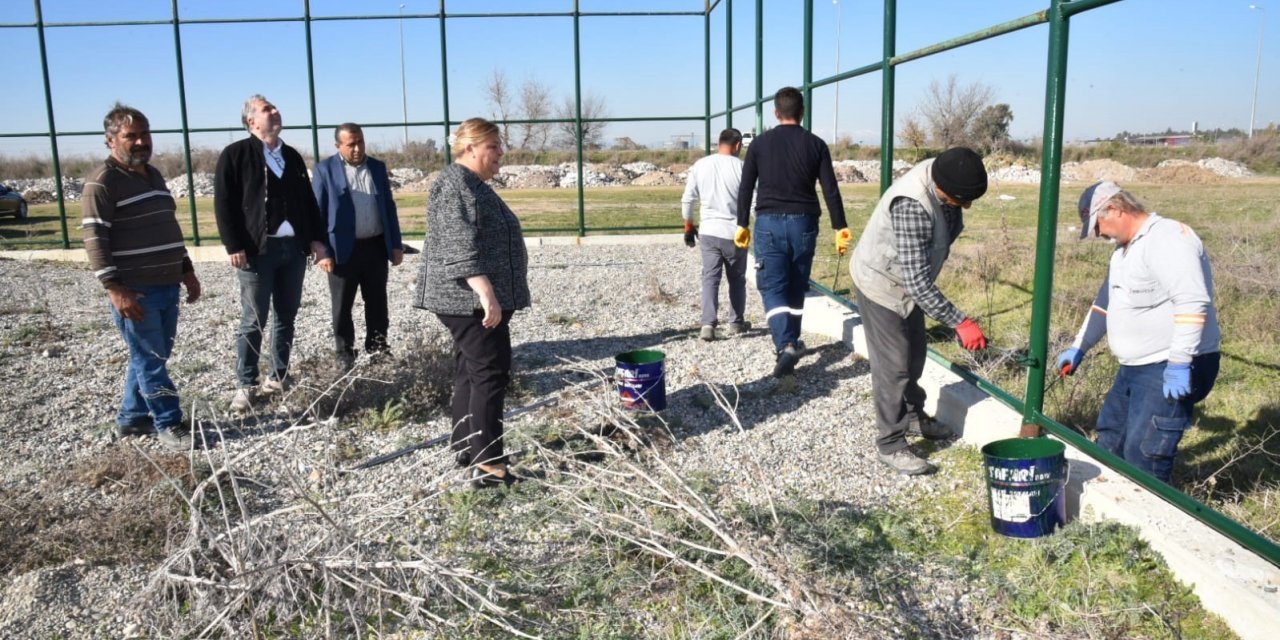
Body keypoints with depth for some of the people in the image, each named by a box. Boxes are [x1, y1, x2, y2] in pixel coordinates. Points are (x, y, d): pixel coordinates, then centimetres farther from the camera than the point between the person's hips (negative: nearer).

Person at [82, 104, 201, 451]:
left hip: (167, 286, 8)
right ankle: (168, 424, 9)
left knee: (152, 357, 14)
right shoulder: (102, 182, -10)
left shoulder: (154, 175, 15)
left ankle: (132, 418, 27)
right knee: (150, 359, 0)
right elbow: (95, 239, -16)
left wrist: (186, 270, 20)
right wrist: (115, 288, -22)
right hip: (134, 291, -8)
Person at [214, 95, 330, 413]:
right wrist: (234, 246, -13)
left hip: (294, 247, 5)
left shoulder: (292, 156, 16)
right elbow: (224, 205, -6)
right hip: (257, 250, -5)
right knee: (253, 321, -1)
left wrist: (316, 239, 9)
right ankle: (246, 385, 8)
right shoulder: (235, 155, -2)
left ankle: (279, 377, 22)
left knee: (286, 317, 10)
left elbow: (309, 201, 18)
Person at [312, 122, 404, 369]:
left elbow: (389, 207, 11)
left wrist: (396, 244, 6)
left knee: (377, 304, 12)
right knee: (342, 307, 7)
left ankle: (378, 350, 24)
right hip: (343, 249, -3)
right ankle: (345, 355, 18)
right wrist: (322, 251, -10)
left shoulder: (378, 167, 8)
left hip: (376, 247, 3)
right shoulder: (325, 169, -3)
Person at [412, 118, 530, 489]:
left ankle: (465, 448, 22)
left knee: (471, 372, 14)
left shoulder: (472, 184, 18)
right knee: (491, 373, -11)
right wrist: (486, 292, -30)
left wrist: (489, 293, 30)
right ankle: (486, 465, -9)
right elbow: (460, 247, -25)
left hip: (472, 299, 11)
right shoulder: (455, 185, -15)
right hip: (471, 299, -11)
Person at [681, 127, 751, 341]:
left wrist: (688, 226, 17)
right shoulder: (740, 167, -7)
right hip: (735, 232, -2)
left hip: (709, 232, 2)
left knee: (710, 278, 5)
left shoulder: (700, 165, 2)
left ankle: (708, 324, -7)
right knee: (737, 279, 14)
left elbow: (687, 200, 6)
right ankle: (736, 323, 23)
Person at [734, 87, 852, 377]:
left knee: (773, 288, -2)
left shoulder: (760, 143, 1)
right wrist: (841, 228, 4)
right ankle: (791, 342, 26)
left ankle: (785, 345, -21)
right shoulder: (815, 144, 2)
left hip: (769, 223, -2)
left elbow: (745, 188, 3)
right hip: (803, 223, 2)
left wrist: (742, 225, 12)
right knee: (796, 288, 16)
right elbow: (831, 190, 0)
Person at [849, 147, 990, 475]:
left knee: (915, 352, 21)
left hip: (909, 280, 9)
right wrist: (959, 322, -39)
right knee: (893, 364, -3)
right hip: (881, 283, -9)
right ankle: (891, 444, 8)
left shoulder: (945, 177, -12)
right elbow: (917, 280, -40)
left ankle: (912, 414, 41)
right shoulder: (912, 205, -39)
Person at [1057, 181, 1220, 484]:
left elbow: (1192, 303, -27)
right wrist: (1078, 348, 22)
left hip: (1171, 370, -10)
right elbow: (1105, 302, 26)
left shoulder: (1169, 238, -17)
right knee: (1109, 441, 18)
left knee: (1143, 455, -9)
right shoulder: (1124, 249, 16)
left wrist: (1179, 363, -29)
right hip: (1135, 367, 10)